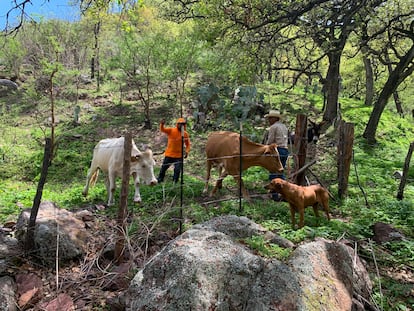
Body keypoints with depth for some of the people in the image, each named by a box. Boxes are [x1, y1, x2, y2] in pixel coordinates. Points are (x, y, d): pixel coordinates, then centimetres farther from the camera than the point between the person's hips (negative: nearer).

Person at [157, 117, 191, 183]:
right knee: (164, 167, 11)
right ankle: (159, 179, 30)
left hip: (179, 156, 1)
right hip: (169, 154, -1)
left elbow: (188, 144, 6)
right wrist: (162, 124, -44)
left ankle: (175, 182, 23)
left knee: (177, 170, 5)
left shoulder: (185, 134, -3)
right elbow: (162, 130, -23)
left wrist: (187, 151, -10)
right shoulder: (171, 130, -8)